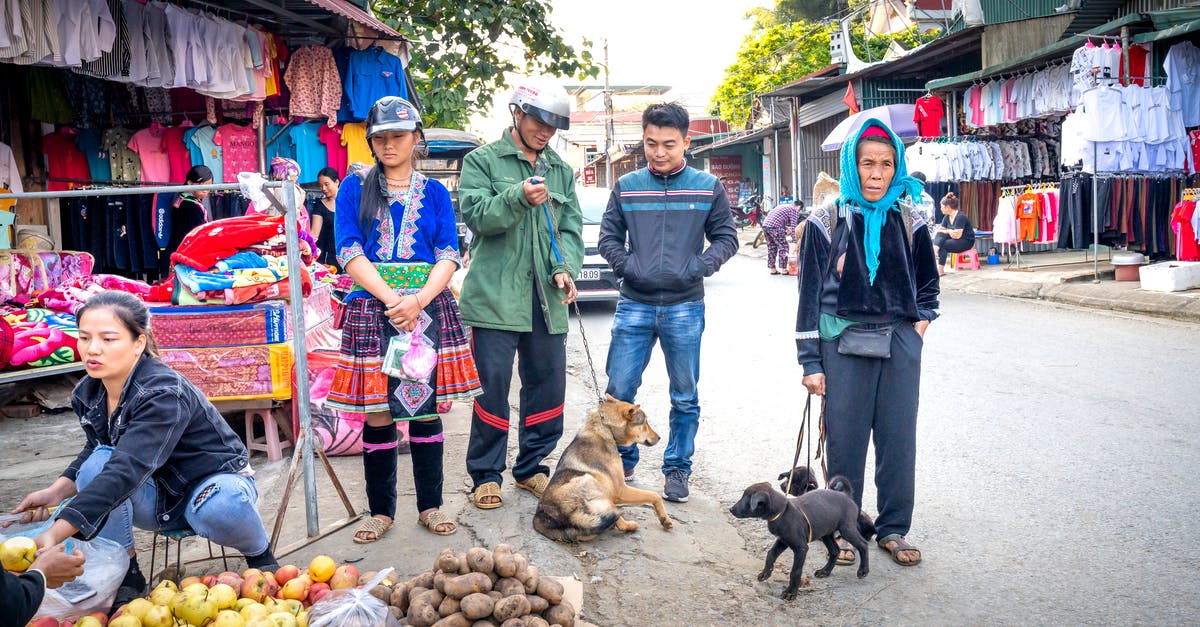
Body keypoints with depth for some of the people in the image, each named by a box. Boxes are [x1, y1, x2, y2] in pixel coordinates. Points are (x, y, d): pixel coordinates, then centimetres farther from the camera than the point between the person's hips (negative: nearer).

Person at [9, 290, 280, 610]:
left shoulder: (164, 392, -30)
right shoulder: (88, 394, -6)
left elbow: (127, 469, -42)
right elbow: (95, 451, 10)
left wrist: (54, 534, -51)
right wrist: (57, 491, -12)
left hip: (215, 480, -6)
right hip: (158, 495, 6)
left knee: (220, 510, -40)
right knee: (97, 462, -22)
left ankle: (260, 554, -4)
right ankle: (126, 575, -9)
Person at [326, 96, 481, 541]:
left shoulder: (434, 192, 10)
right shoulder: (355, 188, 7)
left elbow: (448, 256, 2)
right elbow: (349, 252, -3)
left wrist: (418, 301, -14)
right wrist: (391, 299, -14)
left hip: (428, 308, 1)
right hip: (372, 308, -1)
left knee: (426, 406, 4)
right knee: (377, 412, 2)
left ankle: (430, 506, 17)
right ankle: (381, 510, 16)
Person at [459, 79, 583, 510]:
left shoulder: (561, 170, 17)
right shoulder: (482, 161, 3)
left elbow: (571, 227, 13)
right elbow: (475, 213, -10)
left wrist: (566, 267, -6)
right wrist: (519, 198, -27)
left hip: (546, 299, 5)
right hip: (496, 296, -5)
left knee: (548, 386, 9)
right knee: (493, 386, -1)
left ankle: (531, 467, 26)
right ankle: (486, 474, 13)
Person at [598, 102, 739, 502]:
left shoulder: (708, 188, 2)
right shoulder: (626, 187, 4)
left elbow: (726, 238, 7)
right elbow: (608, 238, 10)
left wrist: (698, 267, -10)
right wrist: (627, 266, -8)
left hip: (685, 308, 0)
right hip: (634, 306, 1)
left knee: (685, 398, 8)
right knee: (619, 392, 3)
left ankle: (677, 470, 23)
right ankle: (622, 464, 22)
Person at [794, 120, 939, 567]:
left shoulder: (909, 221, 6)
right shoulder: (826, 222, -2)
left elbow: (928, 282, 20)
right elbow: (810, 294, -1)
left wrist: (919, 325, 4)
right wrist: (811, 361, -4)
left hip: (900, 345, 2)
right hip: (843, 344, -2)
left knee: (899, 439, 5)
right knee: (845, 441, 2)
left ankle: (893, 529, 20)